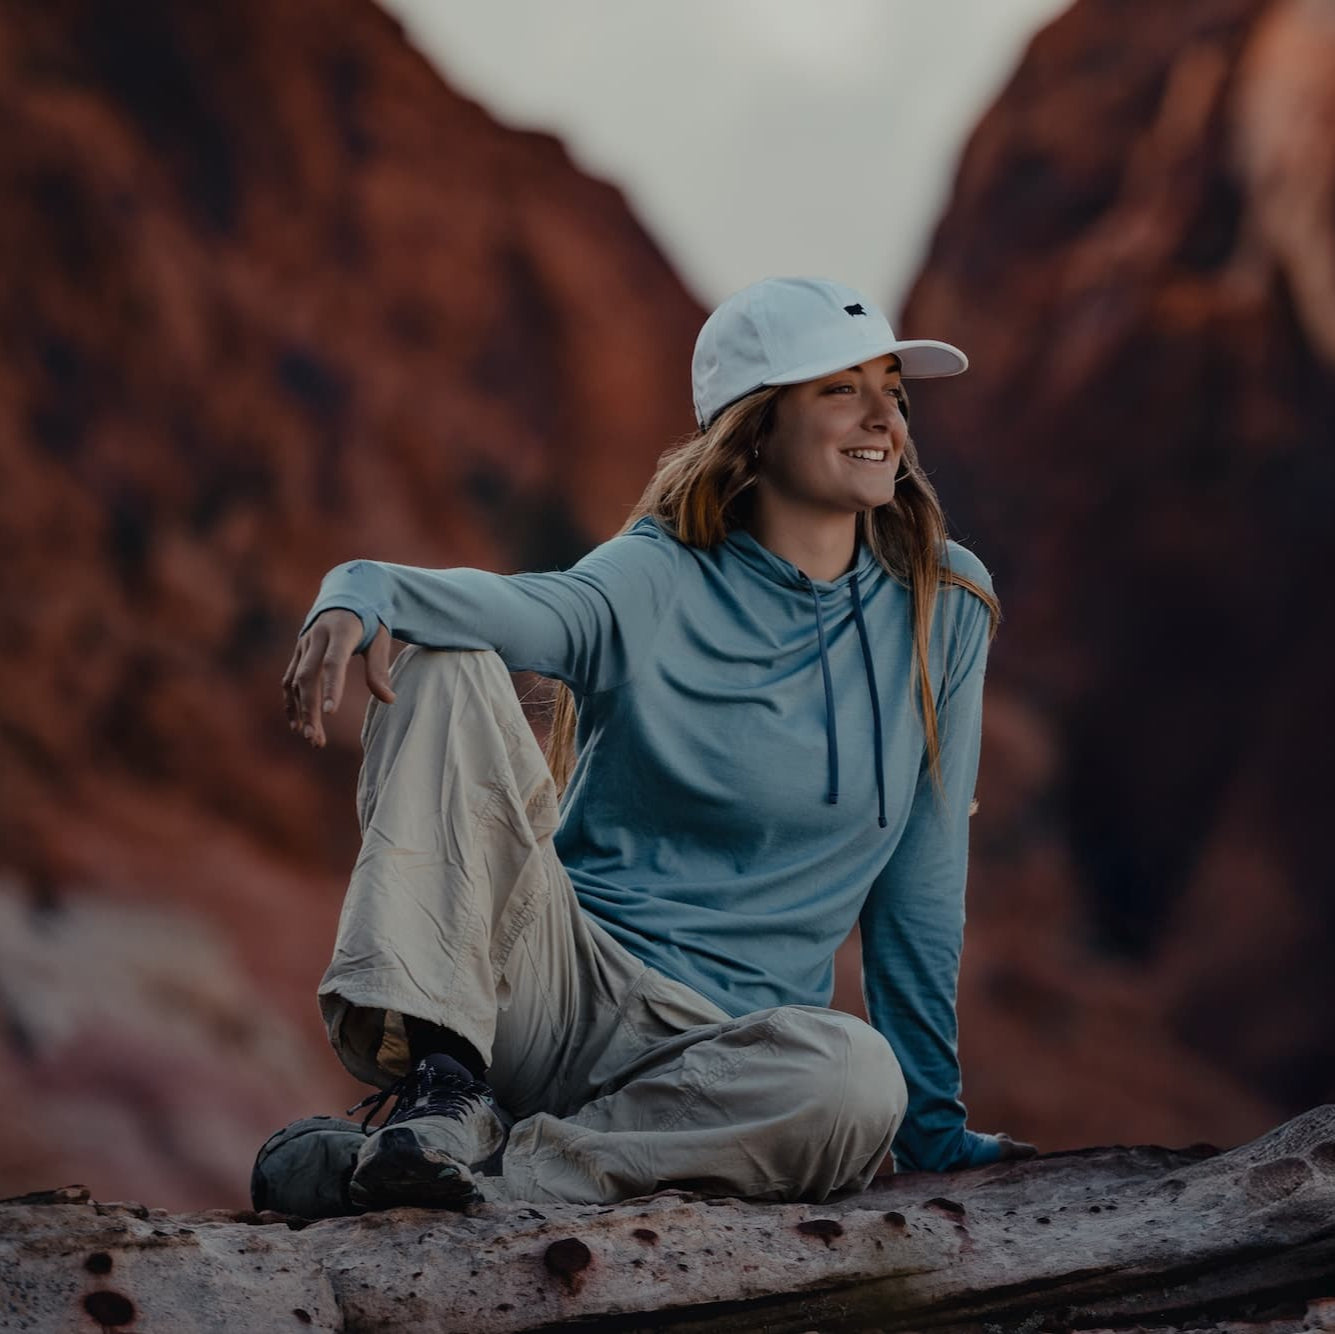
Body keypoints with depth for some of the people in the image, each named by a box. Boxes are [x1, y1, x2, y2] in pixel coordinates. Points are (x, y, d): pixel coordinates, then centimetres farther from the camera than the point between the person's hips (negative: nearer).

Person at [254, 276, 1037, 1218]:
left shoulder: (944, 605, 5)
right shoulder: (653, 587, -2)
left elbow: (921, 884, 9)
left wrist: (935, 1128, 12)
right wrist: (356, 601, -47)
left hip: (714, 1039, 1)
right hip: (545, 986, -1)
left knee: (860, 1080, -37)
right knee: (447, 672, -23)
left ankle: (484, 1170, -33)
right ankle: (442, 1081, -31)